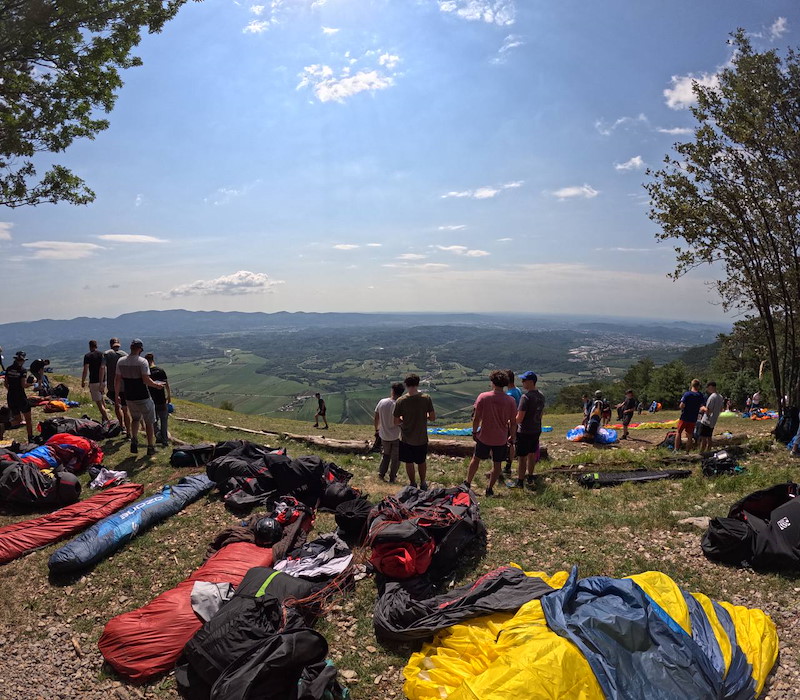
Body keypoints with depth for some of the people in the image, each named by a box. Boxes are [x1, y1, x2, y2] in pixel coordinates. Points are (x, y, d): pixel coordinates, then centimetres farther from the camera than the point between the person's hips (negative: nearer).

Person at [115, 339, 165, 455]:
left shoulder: (121, 362, 1)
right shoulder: (142, 361, -16)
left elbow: (117, 380, 5)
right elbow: (146, 380, -22)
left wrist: (117, 395, 14)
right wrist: (156, 385, -5)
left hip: (129, 398, 5)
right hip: (143, 398, -5)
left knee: (135, 418, 27)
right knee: (149, 422, 10)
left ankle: (134, 440, 10)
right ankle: (151, 447, 15)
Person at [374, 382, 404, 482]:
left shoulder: (382, 402, -9)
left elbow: (375, 418, 1)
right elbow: (399, 422, -19)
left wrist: (377, 429, 15)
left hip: (384, 435, 4)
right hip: (396, 436, -4)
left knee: (385, 455, 26)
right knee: (396, 458, 15)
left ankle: (381, 474, 31)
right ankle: (392, 478, 24)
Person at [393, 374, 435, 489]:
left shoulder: (400, 401, -18)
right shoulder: (426, 398, -16)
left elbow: (396, 421, -13)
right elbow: (433, 417, -9)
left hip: (406, 438, -1)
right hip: (422, 438, 1)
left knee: (409, 463, 18)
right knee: (422, 461, 23)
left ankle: (413, 484, 33)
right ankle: (423, 483, 37)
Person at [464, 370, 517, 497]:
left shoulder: (483, 397, -13)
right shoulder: (510, 401, -10)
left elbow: (476, 418, -9)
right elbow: (513, 422, -3)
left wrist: (474, 432, 5)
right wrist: (512, 436, 11)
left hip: (484, 436, 0)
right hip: (501, 439, 0)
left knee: (475, 459, 18)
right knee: (497, 464, 15)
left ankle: (467, 483, 29)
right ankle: (490, 489, 21)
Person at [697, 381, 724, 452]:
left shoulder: (712, 397, -19)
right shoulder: (720, 398, 9)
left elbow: (707, 410, -21)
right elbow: (721, 410, 19)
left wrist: (703, 408, -3)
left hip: (706, 422, -9)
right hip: (713, 422, 9)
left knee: (703, 439, -5)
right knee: (709, 438, 15)